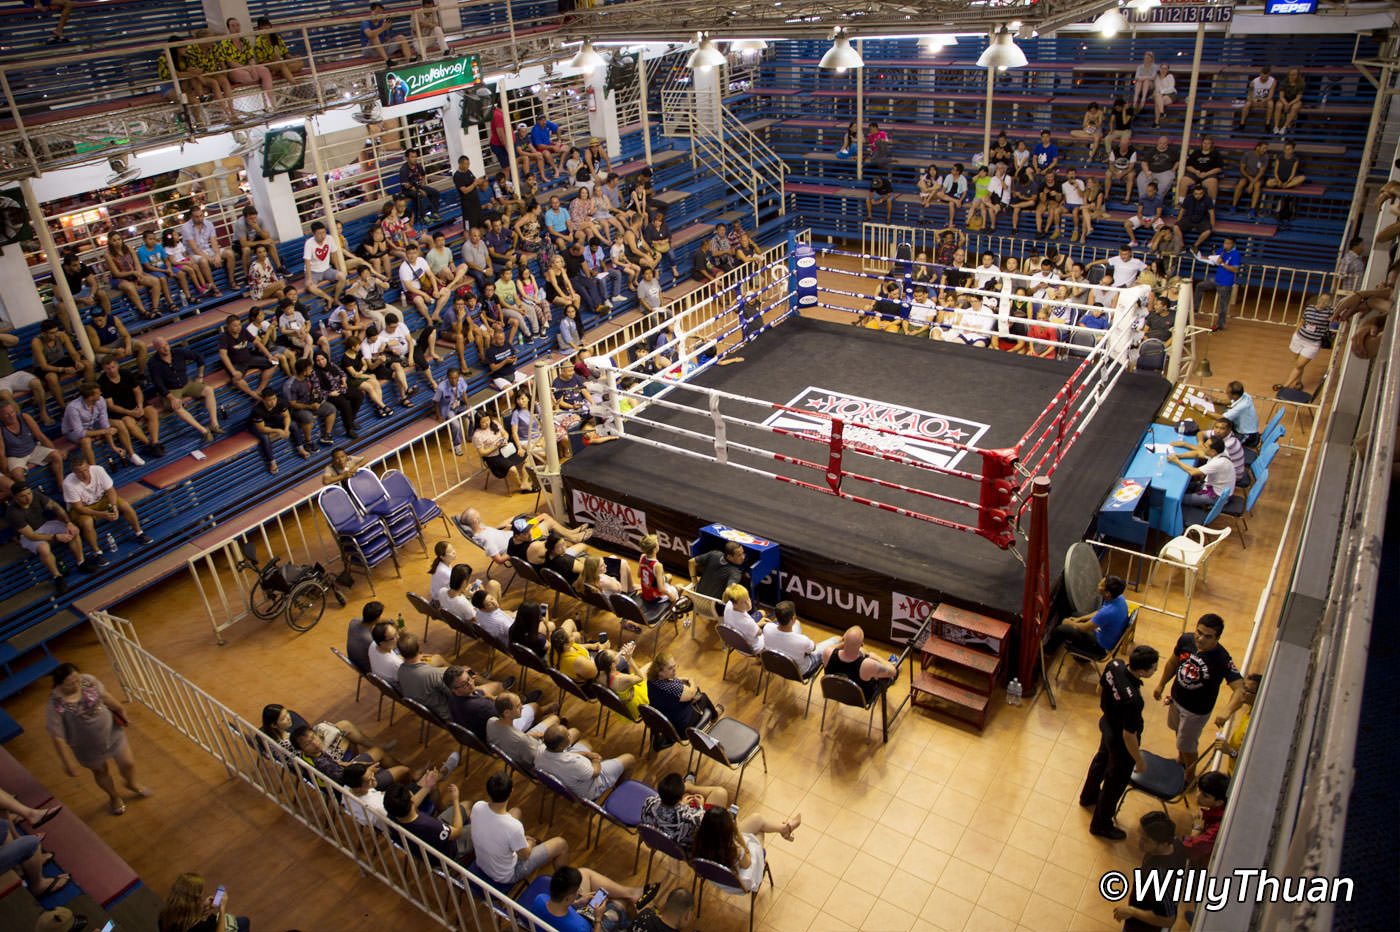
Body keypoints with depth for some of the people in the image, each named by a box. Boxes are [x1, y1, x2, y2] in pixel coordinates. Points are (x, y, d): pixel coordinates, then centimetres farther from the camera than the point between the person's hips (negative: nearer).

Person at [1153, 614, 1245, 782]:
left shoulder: (1222, 659, -34)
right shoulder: (1186, 640, -18)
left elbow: (1239, 689, -42)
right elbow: (1173, 663, 1)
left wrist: (1227, 711, -57)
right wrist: (1161, 685, 10)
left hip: (1197, 711, -5)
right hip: (1176, 698, 5)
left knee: (1187, 746, 14)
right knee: (1179, 732, 31)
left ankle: (1189, 777, 42)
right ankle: (1180, 759, 59)